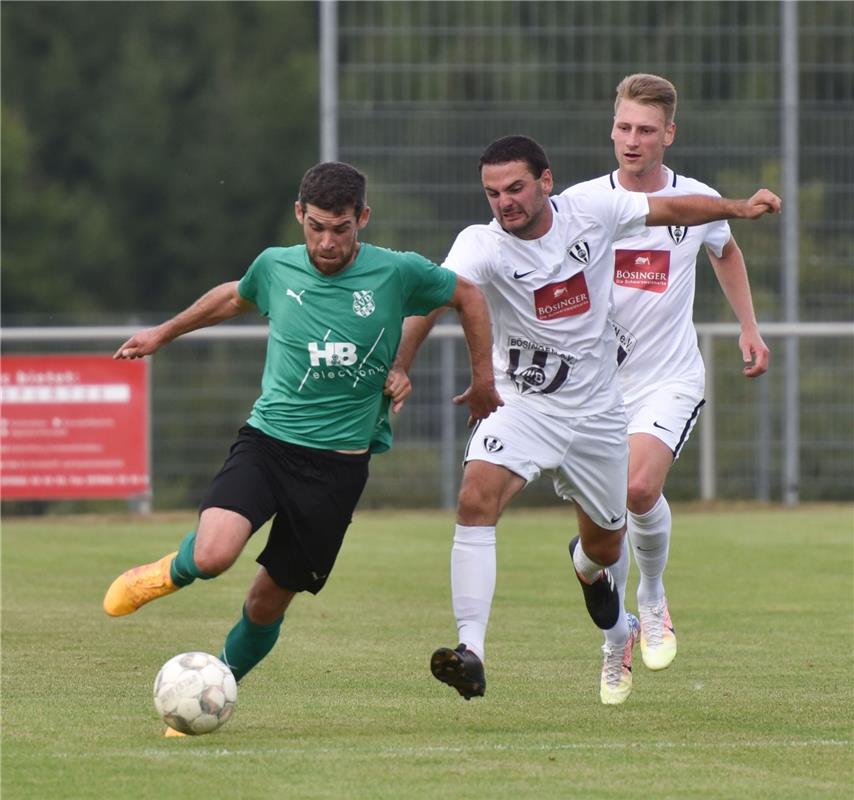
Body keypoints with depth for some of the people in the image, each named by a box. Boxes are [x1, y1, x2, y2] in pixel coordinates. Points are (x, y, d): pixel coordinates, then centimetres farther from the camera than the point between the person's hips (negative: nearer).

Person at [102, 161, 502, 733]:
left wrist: (484, 380, 18)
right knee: (213, 555, -25)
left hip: (339, 461, -1)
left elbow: (467, 295, 14)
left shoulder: (397, 273, -5)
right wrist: (164, 333, 35)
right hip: (267, 440, 1)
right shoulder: (276, 267, 2)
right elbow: (235, 297, 26)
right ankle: (170, 573, 12)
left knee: (270, 600, 2)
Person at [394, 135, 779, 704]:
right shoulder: (482, 245, -18)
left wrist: (738, 208, -8)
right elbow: (435, 297, -33)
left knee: (605, 543, 15)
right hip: (519, 406, -2)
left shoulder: (590, 214, -9)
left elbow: (673, 209, 4)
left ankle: (617, 630, 52)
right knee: (476, 500, -29)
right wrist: (397, 370, -48)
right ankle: (471, 651, -32)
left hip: (596, 411, 2)